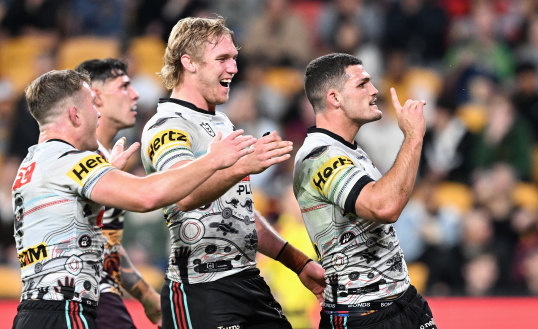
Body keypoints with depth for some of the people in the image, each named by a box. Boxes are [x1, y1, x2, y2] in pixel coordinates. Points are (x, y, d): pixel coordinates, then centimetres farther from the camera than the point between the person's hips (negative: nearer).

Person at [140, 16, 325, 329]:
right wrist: (242, 166, -48)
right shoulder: (166, 126, -11)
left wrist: (298, 262, 24)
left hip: (249, 280, 9)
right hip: (201, 290, -8)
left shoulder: (222, 123, 19)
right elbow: (185, 194, -31)